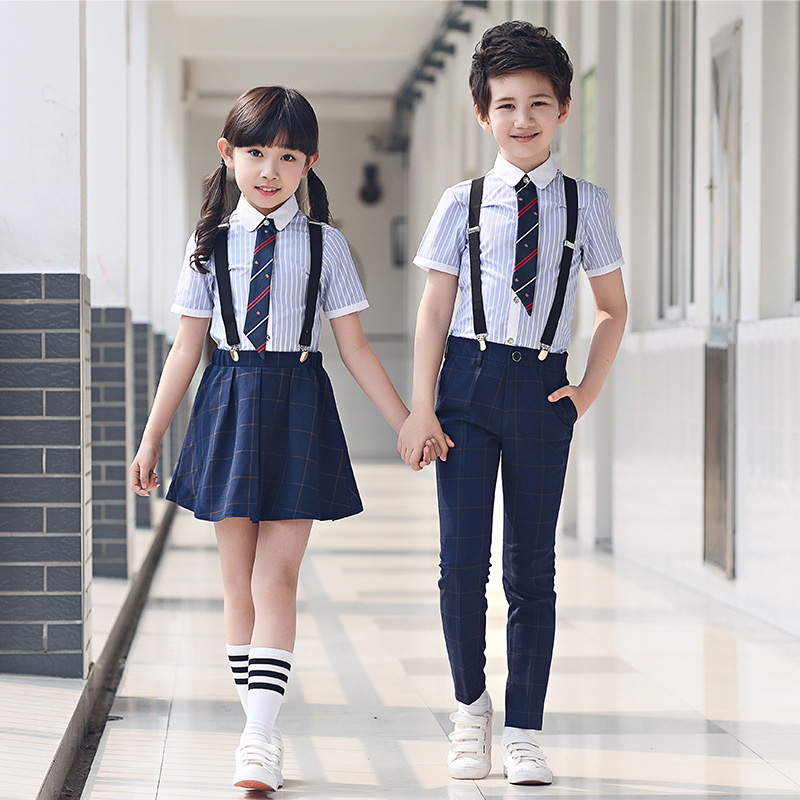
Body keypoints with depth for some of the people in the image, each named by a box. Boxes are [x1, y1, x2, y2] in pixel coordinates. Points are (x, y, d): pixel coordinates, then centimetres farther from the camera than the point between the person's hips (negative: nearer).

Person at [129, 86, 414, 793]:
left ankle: (261, 738, -12)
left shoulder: (324, 244, 2)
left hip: (299, 410, -2)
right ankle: (260, 729, 13)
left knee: (275, 576, -9)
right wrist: (150, 438, 9)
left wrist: (407, 425, 1)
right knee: (239, 580, 4)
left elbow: (355, 348, 5)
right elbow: (187, 349, 9)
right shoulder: (210, 245, 6)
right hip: (229, 408, 2)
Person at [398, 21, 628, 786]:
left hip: (542, 388, 0)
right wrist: (420, 407, -3)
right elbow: (434, 309, 4)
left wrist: (588, 391, 3)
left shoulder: (585, 205, 6)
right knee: (462, 558, -1)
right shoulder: (462, 204, 5)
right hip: (469, 381, 0)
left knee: (532, 565, 4)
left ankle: (523, 733, 12)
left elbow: (613, 310, 13)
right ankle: (471, 705, 21)